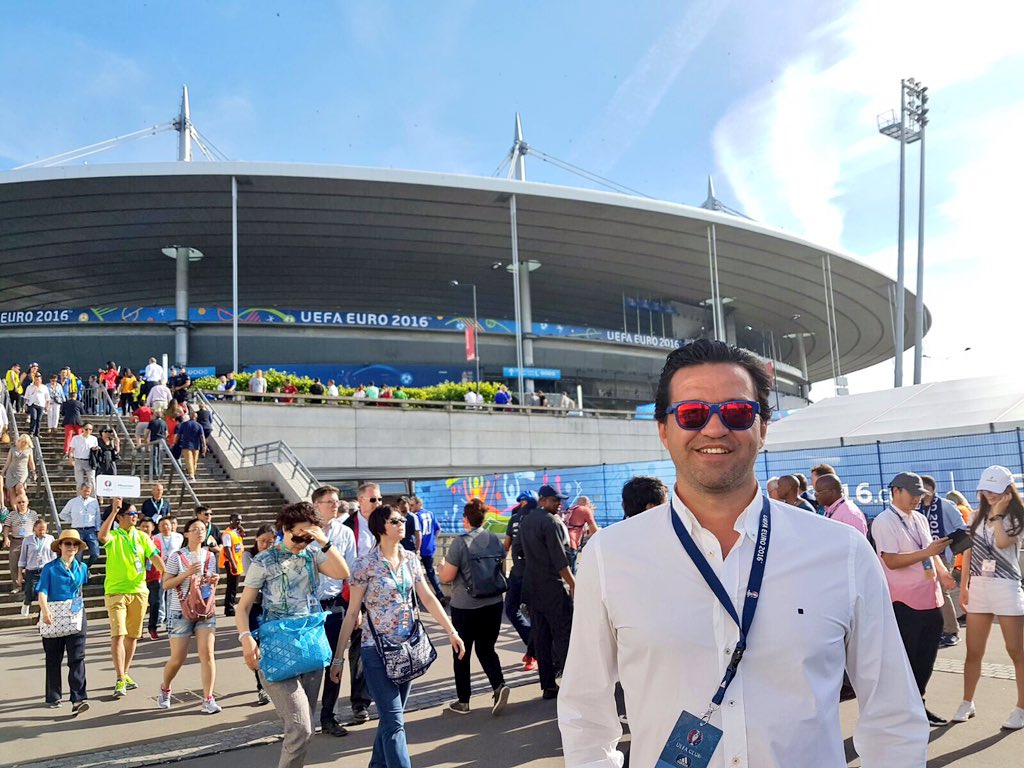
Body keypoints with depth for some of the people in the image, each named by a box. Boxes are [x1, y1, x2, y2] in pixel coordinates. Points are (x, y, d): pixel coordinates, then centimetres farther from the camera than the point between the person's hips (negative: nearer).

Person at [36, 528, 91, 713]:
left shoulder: (82, 567, 8)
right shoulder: (50, 568, -3)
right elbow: (42, 592, -13)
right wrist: (45, 611, -27)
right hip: (53, 617, -1)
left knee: (77, 658, -7)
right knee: (53, 658, 11)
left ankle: (79, 699, -11)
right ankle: (53, 697, 24)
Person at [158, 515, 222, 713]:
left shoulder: (210, 556, 8)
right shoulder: (177, 557, -6)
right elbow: (166, 584, -7)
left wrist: (215, 581, -4)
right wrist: (187, 573, -19)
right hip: (181, 612, -3)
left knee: (207, 653, -9)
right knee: (178, 658, 3)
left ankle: (208, 699, -3)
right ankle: (165, 689, 33)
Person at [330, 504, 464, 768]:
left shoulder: (410, 558, 4)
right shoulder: (365, 564, -11)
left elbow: (428, 598, 6)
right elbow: (352, 613, -8)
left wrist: (452, 632, 0)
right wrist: (338, 657, -8)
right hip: (378, 650, -5)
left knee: (392, 716, 16)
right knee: (394, 720, -7)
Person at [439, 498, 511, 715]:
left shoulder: (460, 543, -14)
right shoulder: (496, 541, 1)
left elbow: (446, 577, -13)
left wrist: (443, 565, 8)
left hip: (465, 606, -4)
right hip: (494, 604, 4)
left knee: (461, 654, 11)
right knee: (486, 649, 16)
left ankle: (463, 701, 18)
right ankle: (499, 685, -6)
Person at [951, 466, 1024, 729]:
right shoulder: (978, 516, 10)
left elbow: (1002, 542, -22)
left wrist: (997, 512, -13)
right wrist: (963, 586, 10)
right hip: (978, 587, 4)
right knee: (973, 652, 10)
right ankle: (967, 703, 20)